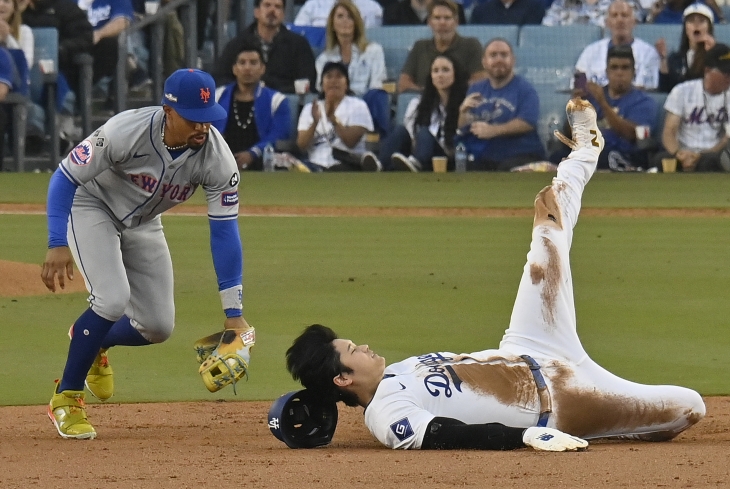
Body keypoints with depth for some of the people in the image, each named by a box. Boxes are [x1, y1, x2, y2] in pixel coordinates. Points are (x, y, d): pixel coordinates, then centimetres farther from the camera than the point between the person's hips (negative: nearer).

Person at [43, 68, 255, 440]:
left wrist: (234, 312, -23)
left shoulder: (217, 157, -25)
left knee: (158, 326, 1)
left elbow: (224, 230, -20)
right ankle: (65, 397, -8)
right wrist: (57, 245, -36)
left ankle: (92, 341, 34)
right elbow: (66, 177, -26)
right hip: (91, 206, -5)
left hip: (142, 224, 5)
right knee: (113, 298, -26)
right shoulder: (126, 132, -35)